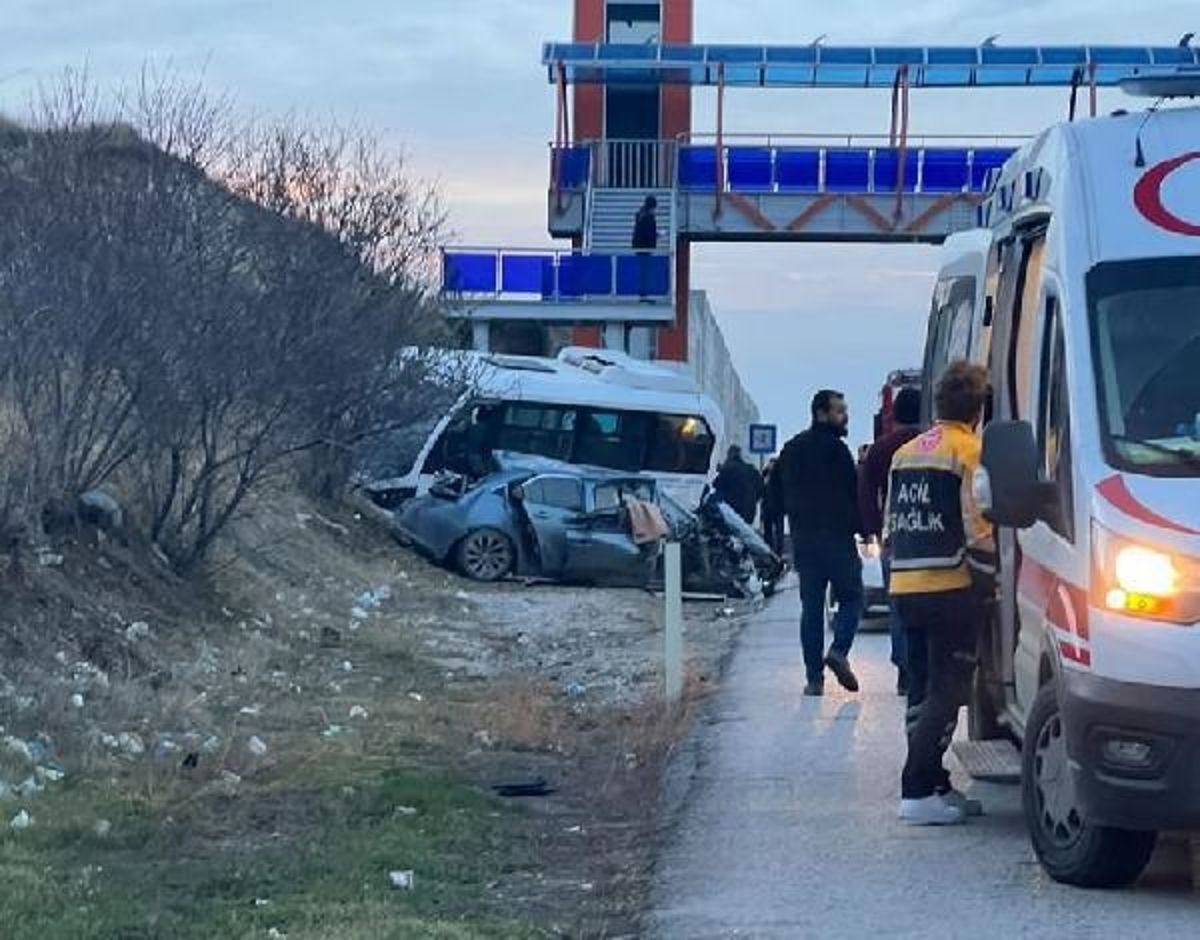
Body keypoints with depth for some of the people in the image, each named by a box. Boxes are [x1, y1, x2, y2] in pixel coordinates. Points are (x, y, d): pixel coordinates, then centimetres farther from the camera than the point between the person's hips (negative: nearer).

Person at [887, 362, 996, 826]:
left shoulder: (905, 453, 16)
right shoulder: (969, 452, -8)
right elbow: (977, 527, -12)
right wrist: (988, 580, -2)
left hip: (905, 585, 8)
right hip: (952, 589, -8)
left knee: (923, 690, 13)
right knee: (947, 691, -6)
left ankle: (934, 785, 17)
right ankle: (918, 793, -11)